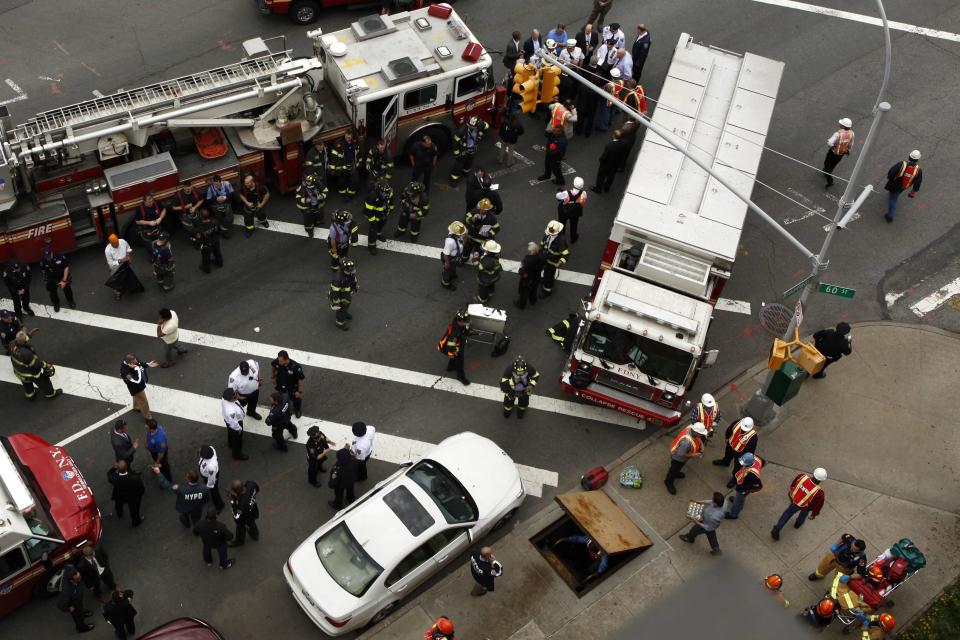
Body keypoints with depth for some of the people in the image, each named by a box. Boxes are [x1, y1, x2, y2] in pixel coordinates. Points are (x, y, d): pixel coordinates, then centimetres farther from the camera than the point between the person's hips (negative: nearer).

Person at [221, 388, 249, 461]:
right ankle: (237, 454, 53)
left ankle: (230, 444, 71)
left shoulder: (225, 398, -30)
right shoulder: (231, 412, -49)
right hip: (235, 424, -7)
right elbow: (233, 423, -30)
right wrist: (239, 428, -13)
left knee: (231, 433, 38)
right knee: (237, 439, 24)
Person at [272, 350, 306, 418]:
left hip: (293, 387, -2)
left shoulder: (296, 367, -42)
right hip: (280, 384, 3)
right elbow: (272, 366, -4)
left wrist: (300, 392, -20)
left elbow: (301, 379, -27)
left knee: (296, 399, 23)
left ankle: (298, 411, 54)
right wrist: (272, 377, 6)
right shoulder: (277, 362, -31)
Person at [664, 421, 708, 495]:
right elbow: (680, 454, -34)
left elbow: (698, 439, 0)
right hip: (678, 457, -7)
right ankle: (669, 482, 48)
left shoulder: (692, 427, -25)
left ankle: (676, 472, 66)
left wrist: (701, 446, -13)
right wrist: (692, 455, -23)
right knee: (674, 469, 22)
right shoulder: (686, 442, -49)